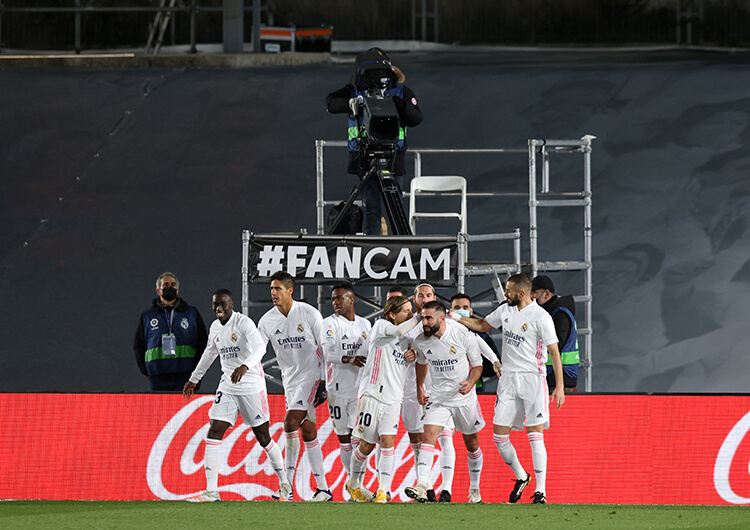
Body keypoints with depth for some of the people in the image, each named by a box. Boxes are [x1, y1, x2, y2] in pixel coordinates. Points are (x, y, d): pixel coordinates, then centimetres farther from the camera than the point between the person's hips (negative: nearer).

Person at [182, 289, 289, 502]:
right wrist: (194, 379, 34)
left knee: (263, 437, 2)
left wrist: (245, 366, -47)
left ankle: (284, 484, 21)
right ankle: (211, 491, -9)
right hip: (227, 387, 6)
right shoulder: (215, 327, 8)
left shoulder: (243, 323, -14)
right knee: (213, 433, -8)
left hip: (252, 387, -6)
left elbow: (260, 347, -29)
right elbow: (210, 354, 26)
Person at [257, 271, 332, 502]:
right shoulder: (267, 321, 0)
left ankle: (287, 487, -12)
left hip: (311, 375, -5)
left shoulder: (309, 314, -11)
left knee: (290, 424, -18)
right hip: (290, 378, 5)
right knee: (307, 432, 5)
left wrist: (324, 381, -8)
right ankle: (323, 489, 10)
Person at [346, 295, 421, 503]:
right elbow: (399, 331, -24)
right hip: (372, 393, -4)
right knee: (367, 444, 2)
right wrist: (420, 316, -17)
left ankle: (384, 490, -12)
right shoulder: (381, 326, -3)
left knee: (387, 441, -10)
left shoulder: (407, 338, 15)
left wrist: (413, 356, 4)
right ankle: (354, 484, 23)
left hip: (393, 398, 4)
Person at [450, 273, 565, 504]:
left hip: (532, 379, -6)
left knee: (535, 435, -9)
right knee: (499, 435, 3)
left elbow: (554, 352, -11)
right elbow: (482, 325, 27)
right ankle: (521, 477, 26)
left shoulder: (541, 317, -11)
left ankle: (541, 491, -7)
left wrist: (559, 386, -16)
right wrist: (453, 316, 18)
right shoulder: (506, 310, 9)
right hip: (508, 379, 6)